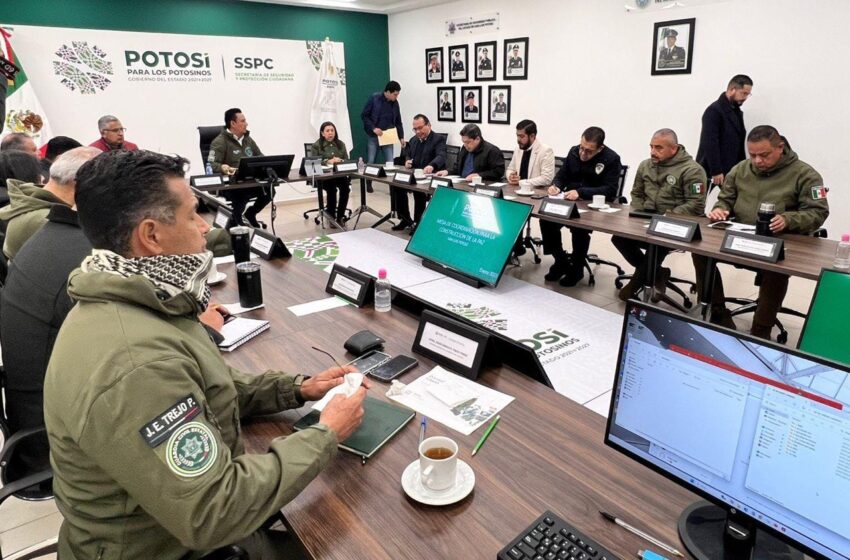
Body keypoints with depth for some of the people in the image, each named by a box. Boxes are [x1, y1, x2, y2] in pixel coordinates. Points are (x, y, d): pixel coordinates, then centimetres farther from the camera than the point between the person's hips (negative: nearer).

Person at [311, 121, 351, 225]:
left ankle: (340, 216, -15)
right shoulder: (316, 145, 4)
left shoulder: (341, 144, 15)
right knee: (331, 188, -33)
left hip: (339, 174, 3)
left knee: (345, 186, -30)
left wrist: (340, 160, -12)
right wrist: (328, 161, -20)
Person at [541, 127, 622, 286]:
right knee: (546, 219, -20)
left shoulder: (612, 159, -12)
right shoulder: (574, 151, 5)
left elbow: (610, 190, -19)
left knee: (579, 226, -33)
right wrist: (556, 185, -14)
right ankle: (560, 261, 0)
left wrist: (581, 192, -31)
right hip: (570, 201, 5)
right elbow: (562, 175, 11)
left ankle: (577, 268, -7)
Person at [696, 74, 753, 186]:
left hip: (731, 171, 9)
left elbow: (738, 143, 18)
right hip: (712, 171, -8)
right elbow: (710, 144, -19)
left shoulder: (737, 112, 16)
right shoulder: (714, 110, -12)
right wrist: (716, 171, -22)